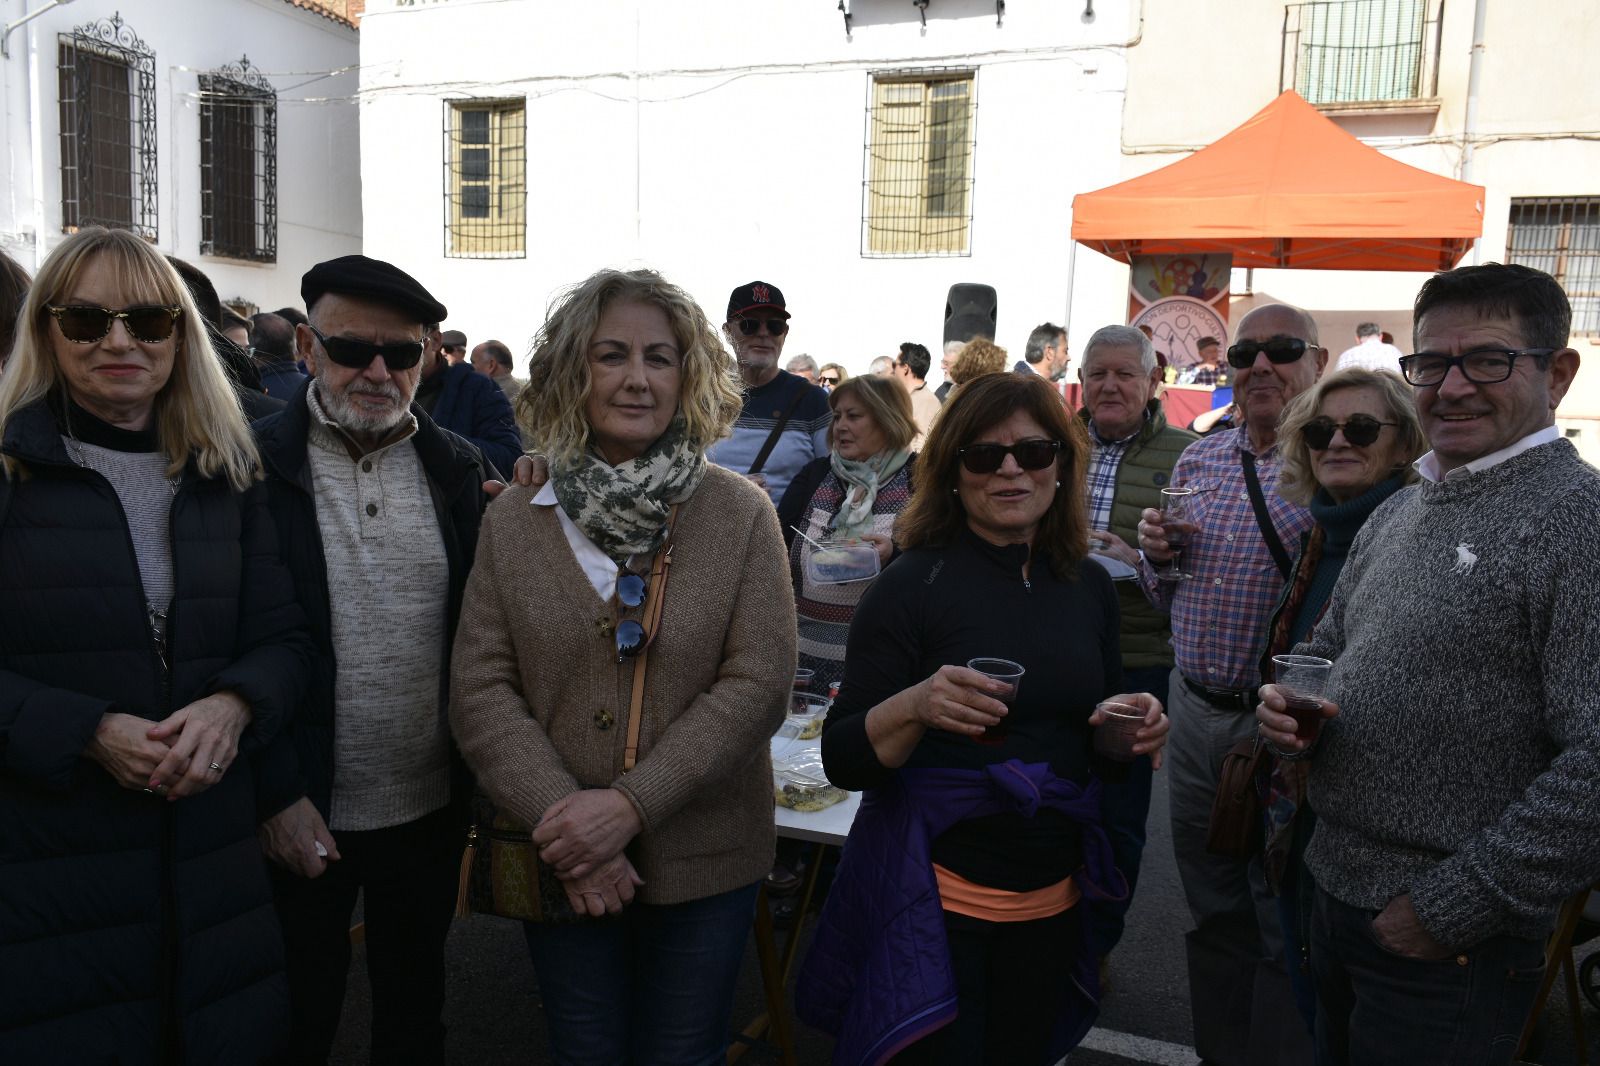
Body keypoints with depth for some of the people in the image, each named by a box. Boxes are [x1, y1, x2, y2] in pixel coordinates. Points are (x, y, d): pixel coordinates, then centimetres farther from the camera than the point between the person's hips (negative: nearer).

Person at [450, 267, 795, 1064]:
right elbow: (480, 692, -4)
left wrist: (631, 804, -18)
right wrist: (559, 822, -16)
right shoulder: (512, 520, -1)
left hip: (705, 863, -1)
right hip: (564, 867, 1)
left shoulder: (741, 515, -6)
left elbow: (757, 684, -12)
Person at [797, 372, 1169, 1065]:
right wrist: (915, 706, -32)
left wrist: (1136, 729, -7)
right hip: (936, 896, -5)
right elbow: (843, 761, -14)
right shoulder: (914, 584, -13)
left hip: (1052, 897, 5)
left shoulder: (1089, 586, 3)